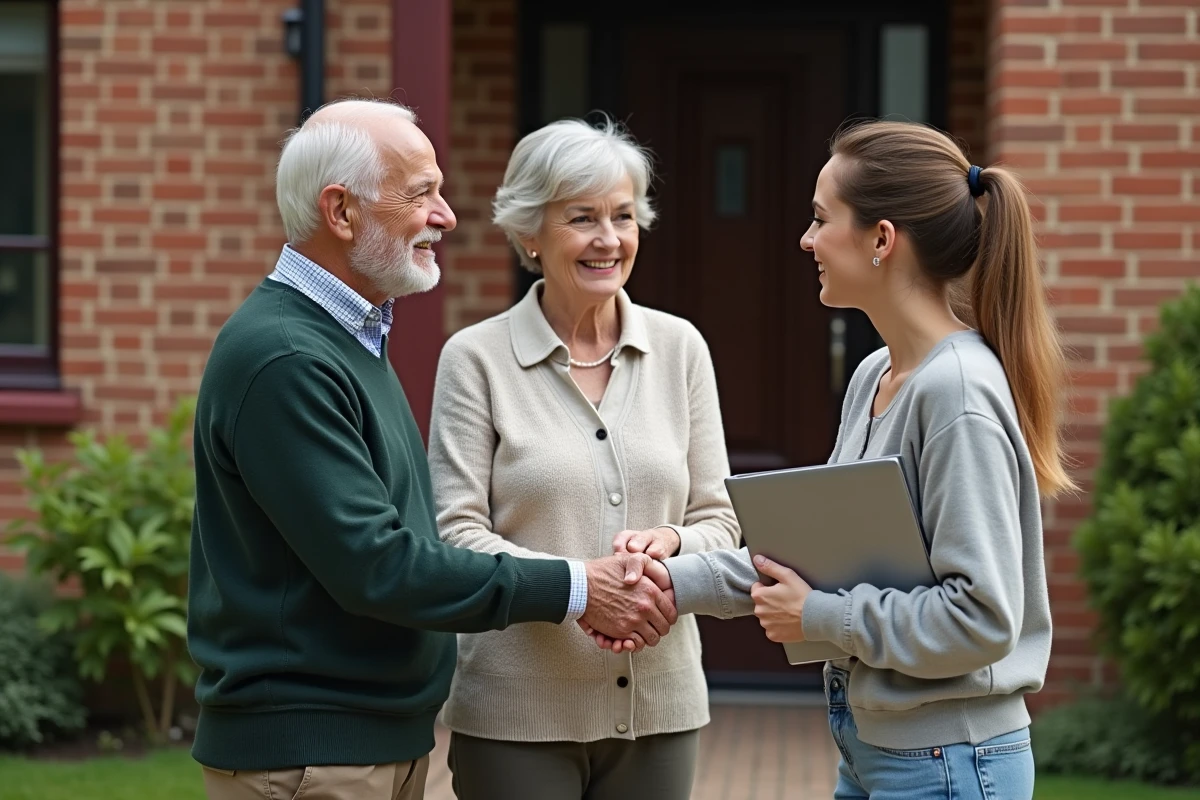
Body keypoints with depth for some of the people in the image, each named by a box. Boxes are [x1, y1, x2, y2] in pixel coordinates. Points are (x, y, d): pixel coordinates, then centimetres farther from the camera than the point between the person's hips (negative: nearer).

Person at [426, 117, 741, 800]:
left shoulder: (679, 347, 7)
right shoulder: (477, 358, -3)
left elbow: (720, 522, 8)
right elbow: (456, 531, -8)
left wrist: (670, 542, -14)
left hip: (660, 703, 3)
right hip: (518, 711, -3)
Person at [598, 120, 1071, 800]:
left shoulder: (958, 392, -20)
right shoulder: (874, 379, 9)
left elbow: (982, 617, -23)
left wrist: (820, 616, -15)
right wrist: (674, 584, 8)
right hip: (872, 745, 9)